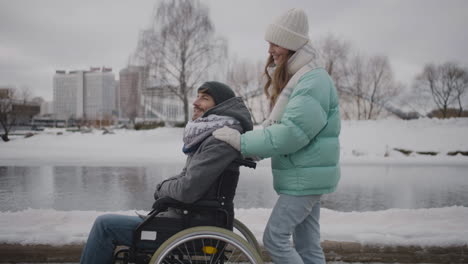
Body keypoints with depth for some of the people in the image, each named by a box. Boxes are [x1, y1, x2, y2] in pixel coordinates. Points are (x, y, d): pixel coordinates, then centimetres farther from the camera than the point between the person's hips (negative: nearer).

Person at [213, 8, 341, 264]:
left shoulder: (314, 82, -18)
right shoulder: (293, 79, 14)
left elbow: (291, 133, -25)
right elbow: (277, 126, 14)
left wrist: (242, 142, -19)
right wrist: (248, 145, -2)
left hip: (305, 177, -9)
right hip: (304, 176, 9)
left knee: (275, 237, -6)